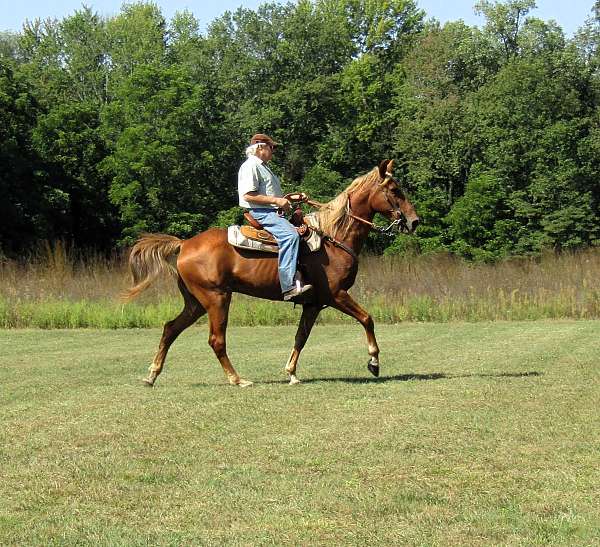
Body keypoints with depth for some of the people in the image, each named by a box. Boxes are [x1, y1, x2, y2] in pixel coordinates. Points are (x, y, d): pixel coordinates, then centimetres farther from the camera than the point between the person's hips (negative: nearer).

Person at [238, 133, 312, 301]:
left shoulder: (263, 167, 25)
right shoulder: (250, 166, -9)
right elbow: (248, 196, -20)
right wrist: (277, 201, -19)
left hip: (271, 212, 11)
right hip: (259, 213, -11)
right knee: (290, 234, -30)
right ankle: (289, 286, -40)